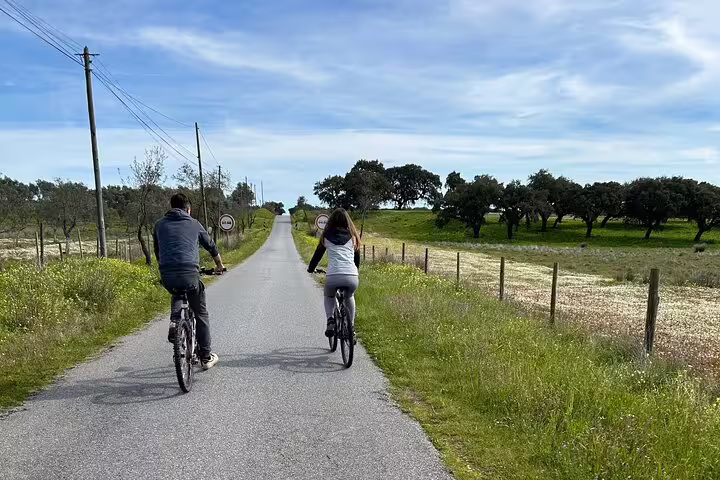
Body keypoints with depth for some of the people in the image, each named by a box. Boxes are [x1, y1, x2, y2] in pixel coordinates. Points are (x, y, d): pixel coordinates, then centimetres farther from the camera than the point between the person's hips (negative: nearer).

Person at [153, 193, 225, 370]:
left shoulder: (160, 224, 17)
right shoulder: (194, 224, 13)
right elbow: (211, 246, 24)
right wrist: (219, 265, 41)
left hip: (167, 277, 3)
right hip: (190, 275, -2)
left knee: (177, 294, 37)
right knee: (201, 314, 14)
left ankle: (174, 322, 10)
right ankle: (206, 357, 19)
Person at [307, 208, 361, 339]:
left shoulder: (327, 236, 14)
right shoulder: (352, 236, 18)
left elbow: (318, 253, 23)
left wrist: (311, 268, 41)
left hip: (333, 276, -1)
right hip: (352, 278, 1)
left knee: (328, 297, 32)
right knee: (349, 297, 34)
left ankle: (330, 320, 8)